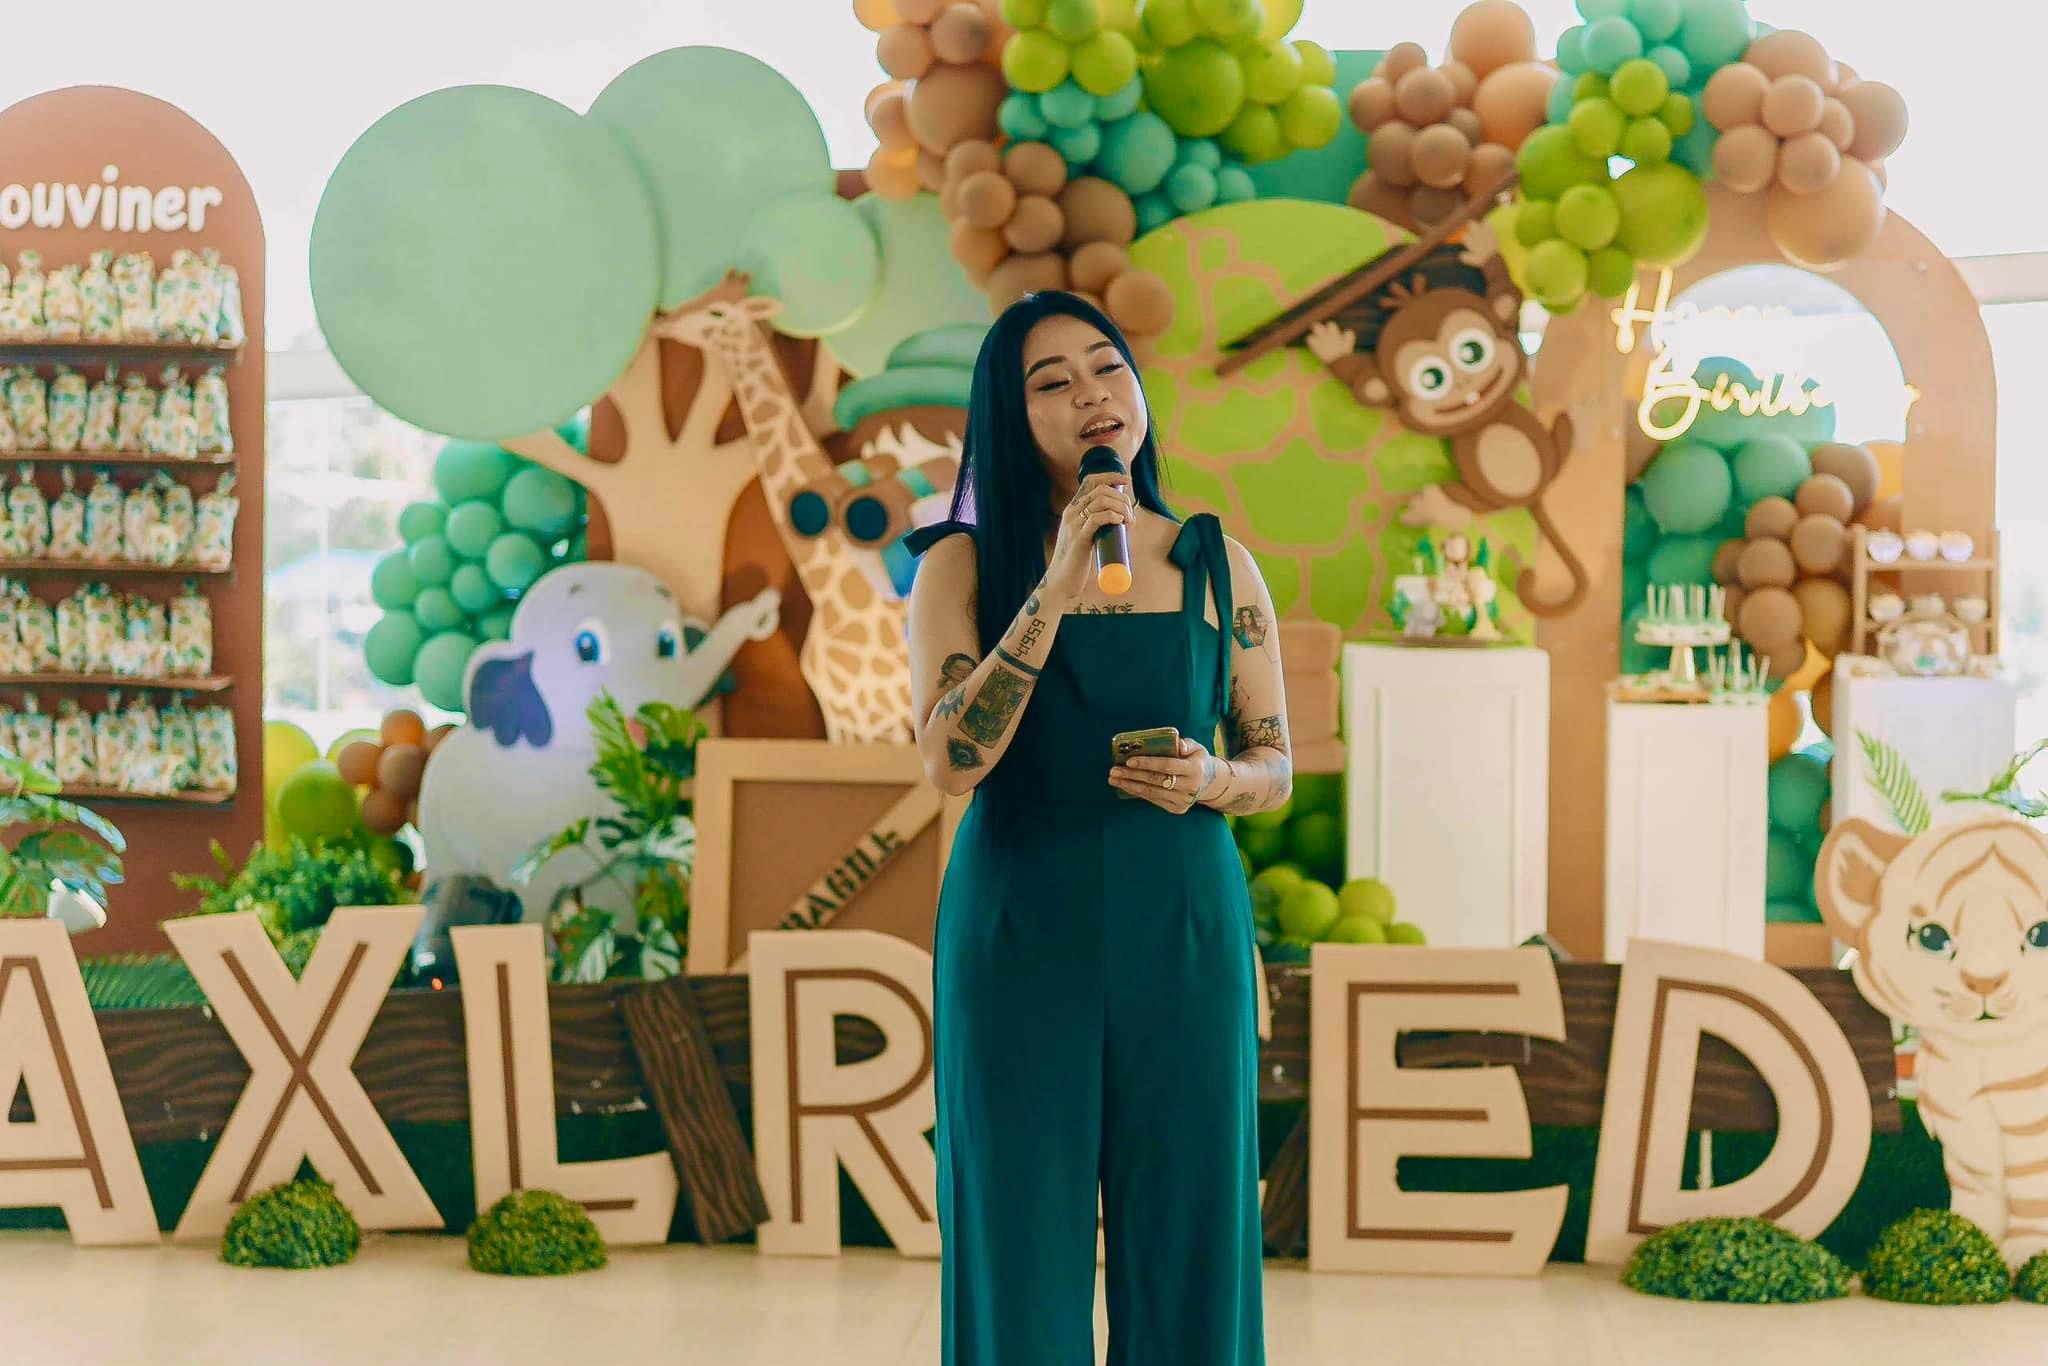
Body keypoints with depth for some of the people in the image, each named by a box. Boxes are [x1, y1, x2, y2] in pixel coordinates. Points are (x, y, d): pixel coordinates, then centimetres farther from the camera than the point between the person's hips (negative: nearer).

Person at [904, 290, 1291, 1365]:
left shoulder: (1216, 566, 7)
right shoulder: (963, 564, 0)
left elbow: (1276, 768, 12)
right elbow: (952, 759, -14)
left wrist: (1211, 779, -11)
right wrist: (1060, 580, -18)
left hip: (1183, 934, 2)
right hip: (1020, 936, -2)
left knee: (1185, 1241, 3)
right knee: (1025, 1244, 1)